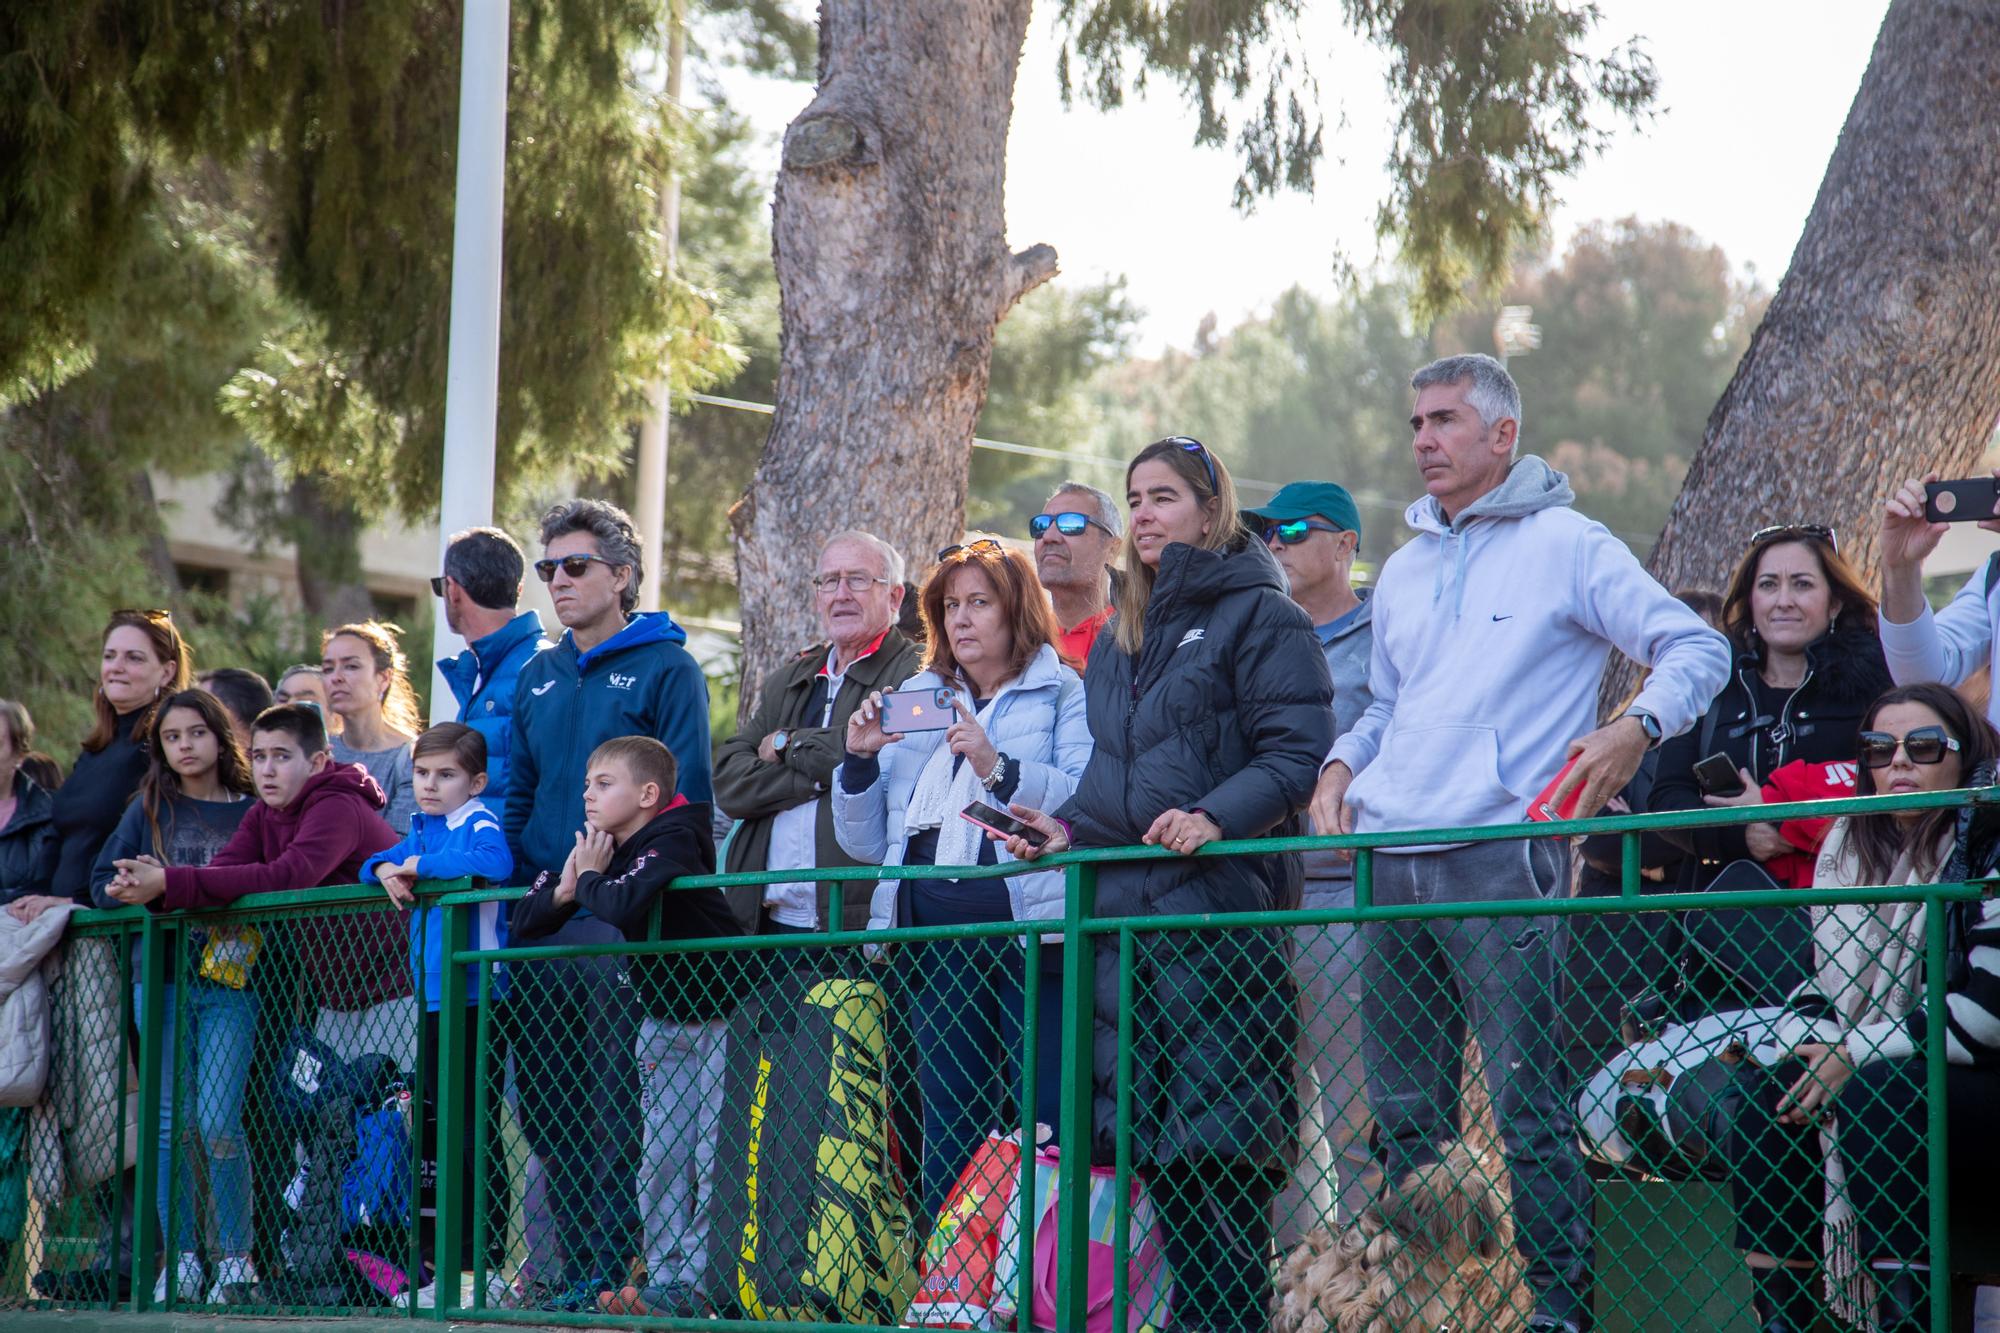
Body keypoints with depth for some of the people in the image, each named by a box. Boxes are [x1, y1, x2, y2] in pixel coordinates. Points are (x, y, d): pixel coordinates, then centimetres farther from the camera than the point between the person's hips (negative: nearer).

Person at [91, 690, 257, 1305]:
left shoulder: (253, 812, 6)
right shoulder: (150, 809, 11)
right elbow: (103, 882, 8)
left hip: (229, 982, -2)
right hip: (161, 977, 2)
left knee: (216, 1123, -11)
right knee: (171, 1122, 0)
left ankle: (234, 1259, -2)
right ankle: (182, 1259, 7)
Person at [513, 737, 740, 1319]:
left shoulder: (673, 839, -20)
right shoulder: (603, 846, 3)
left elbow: (624, 904, -41)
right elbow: (524, 921, 5)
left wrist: (591, 878, -19)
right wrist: (563, 891, -15)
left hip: (719, 1013, -8)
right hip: (665, 1019, 8)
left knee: (715, 1158, -8)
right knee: (661, 1159, 7)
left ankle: (705, 1283, -6)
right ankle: (666, 1281, 11)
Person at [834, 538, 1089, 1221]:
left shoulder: (1064, 695, 5)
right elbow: (868, 843, 20)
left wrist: (999, 767, -20)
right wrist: (859, 760, 5)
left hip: (1028, 927, -5)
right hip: (938, 941, 5)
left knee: (1040, 1126, -9)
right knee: (947, 1130, 5)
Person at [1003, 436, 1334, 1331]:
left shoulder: (1257, 615, -2)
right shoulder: (1119, 635, 22)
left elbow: (1298, 752, -11)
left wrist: (1215, 817, -24)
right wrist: (1068, 826, 8)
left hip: (1220, 902, -8)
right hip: (1124, 905, 8)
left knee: (1217, 1138, -10)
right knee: (1147, 1139, 7)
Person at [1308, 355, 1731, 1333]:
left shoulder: (1563, 545, 0)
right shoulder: (1404, 571, 20)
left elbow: (1698, 649, -3)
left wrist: (1637, 728, -20)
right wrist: (1341, 766, 12)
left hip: (1499, 850, -7)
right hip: (1389, 859, 7)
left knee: (1525, 1100, -10)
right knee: (1403, 1108, 9)